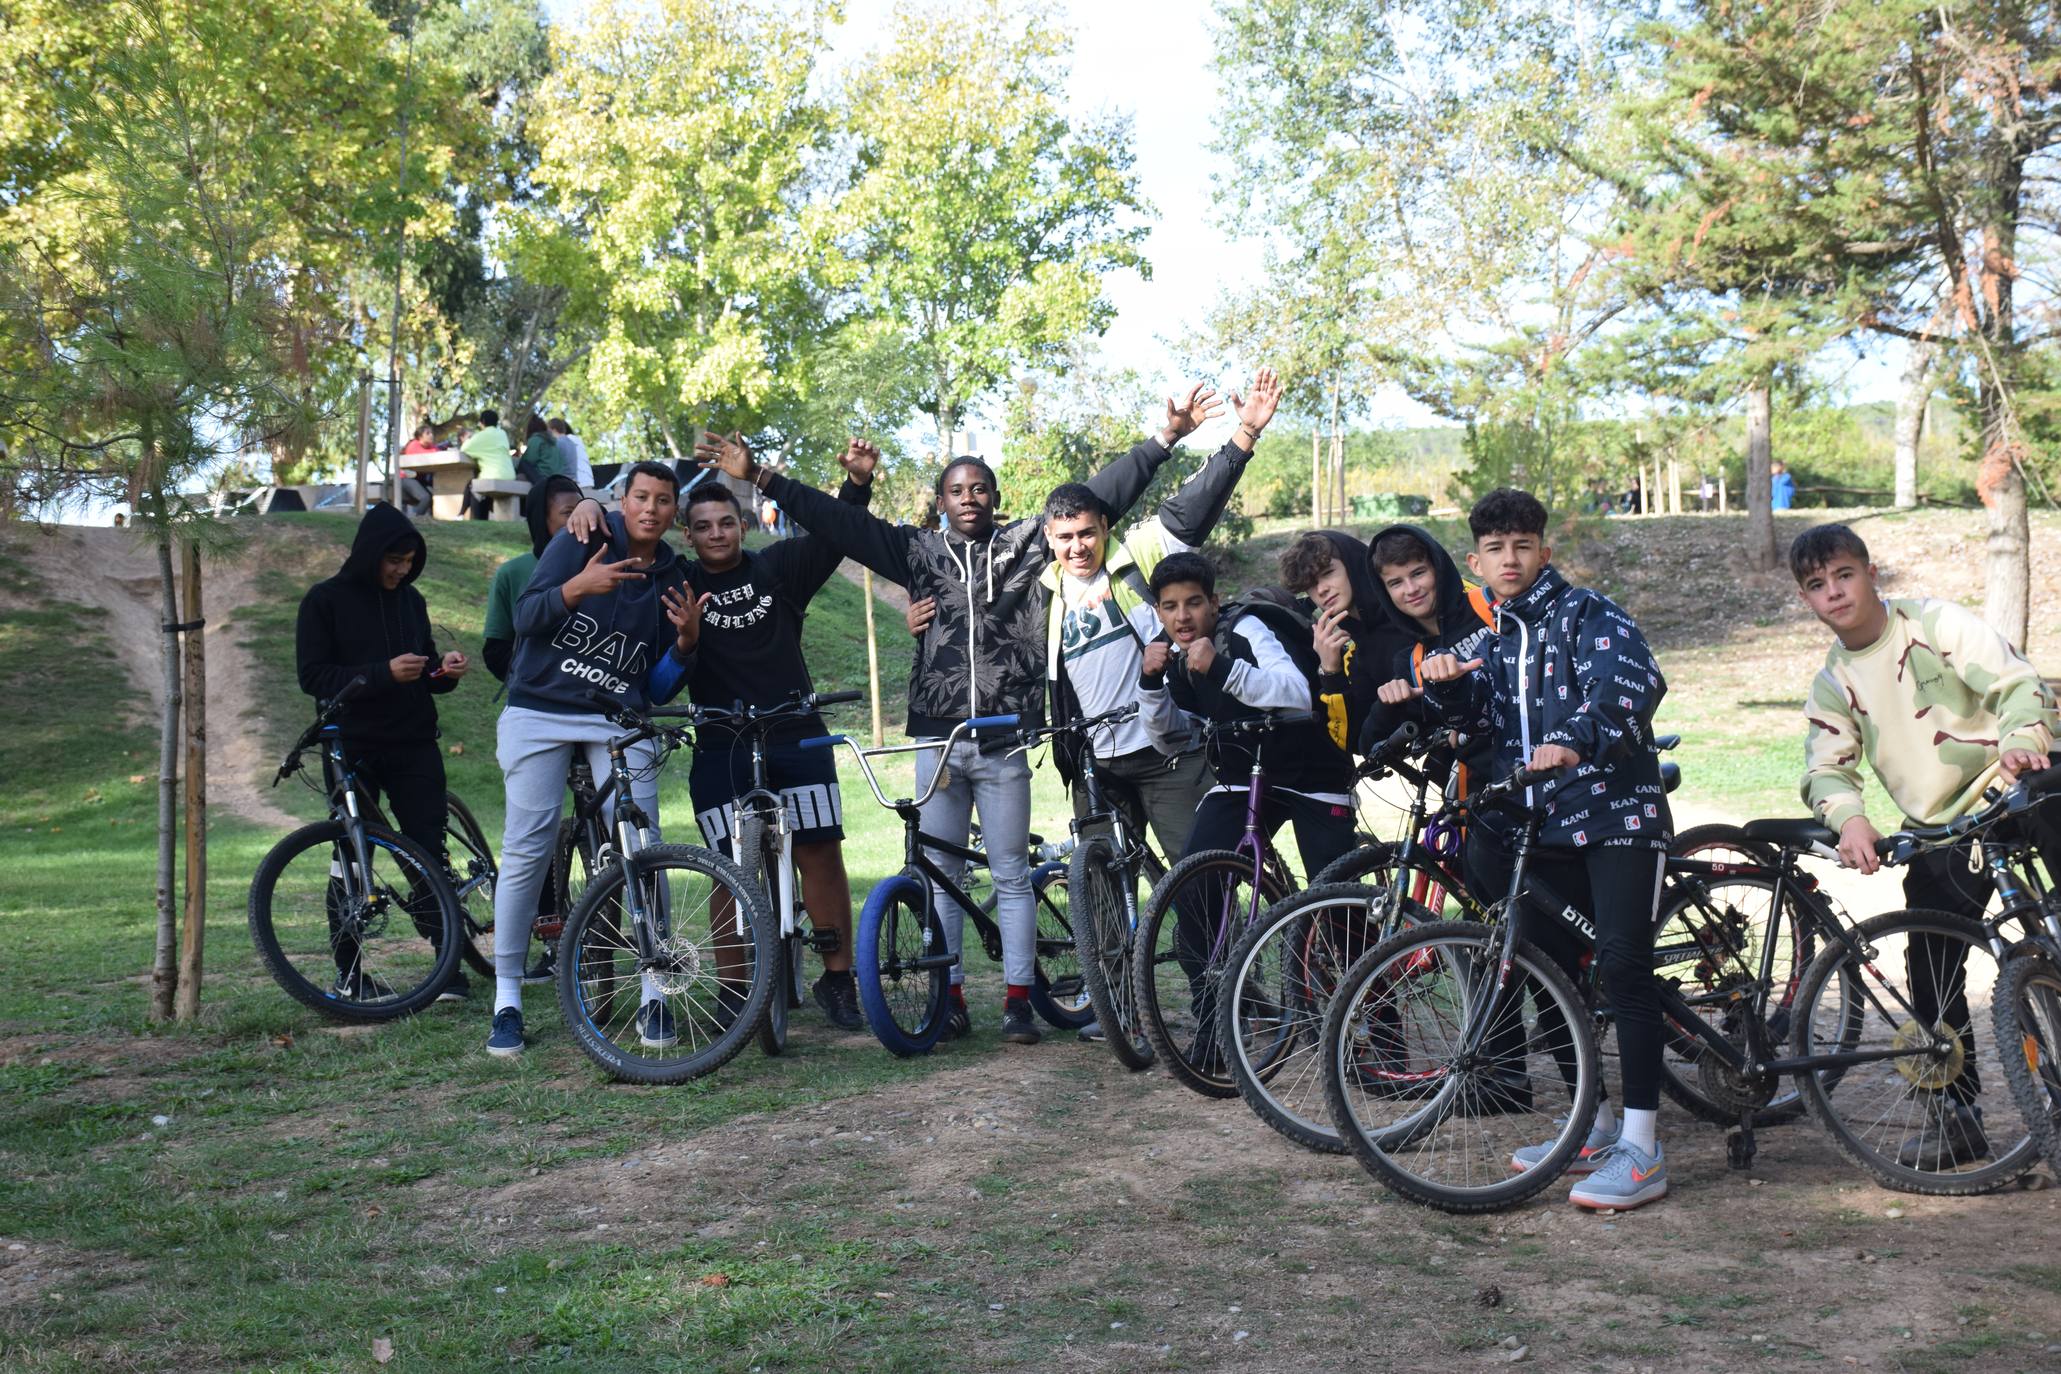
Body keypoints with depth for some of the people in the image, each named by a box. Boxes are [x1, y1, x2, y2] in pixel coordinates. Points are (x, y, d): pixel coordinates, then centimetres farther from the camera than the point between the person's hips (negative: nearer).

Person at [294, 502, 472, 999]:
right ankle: (348, 971, 13)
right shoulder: (326, 600, -2)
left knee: (429, 853, -4)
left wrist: (446, 670, -4)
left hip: (414, 746, 3)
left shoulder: (410, 599, 12)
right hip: (353, 749, -3)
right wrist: (384, 674, -21)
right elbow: (312, 676, -9)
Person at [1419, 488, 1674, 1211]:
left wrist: (1577, 739, -40)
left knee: (1623, 964, -14)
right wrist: (1445, 683, -16)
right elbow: (1471, 714, 6)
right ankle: (1596, 1128, 23)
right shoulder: (1495, 640, 17)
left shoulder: (1588, 613, -5)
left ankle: (1642, 1151, -11)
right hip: (1543, 821, 8)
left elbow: (1632, 680, -23)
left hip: (1617, 813, -7)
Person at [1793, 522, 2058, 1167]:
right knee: (1930, 964, -2)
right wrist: (1849, 818, -24)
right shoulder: (1832, 685, 7)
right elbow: (1826, 766, -2)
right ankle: (1954, 1111, 10)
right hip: (1944, 830, 4)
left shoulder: (1935, 622, -5)